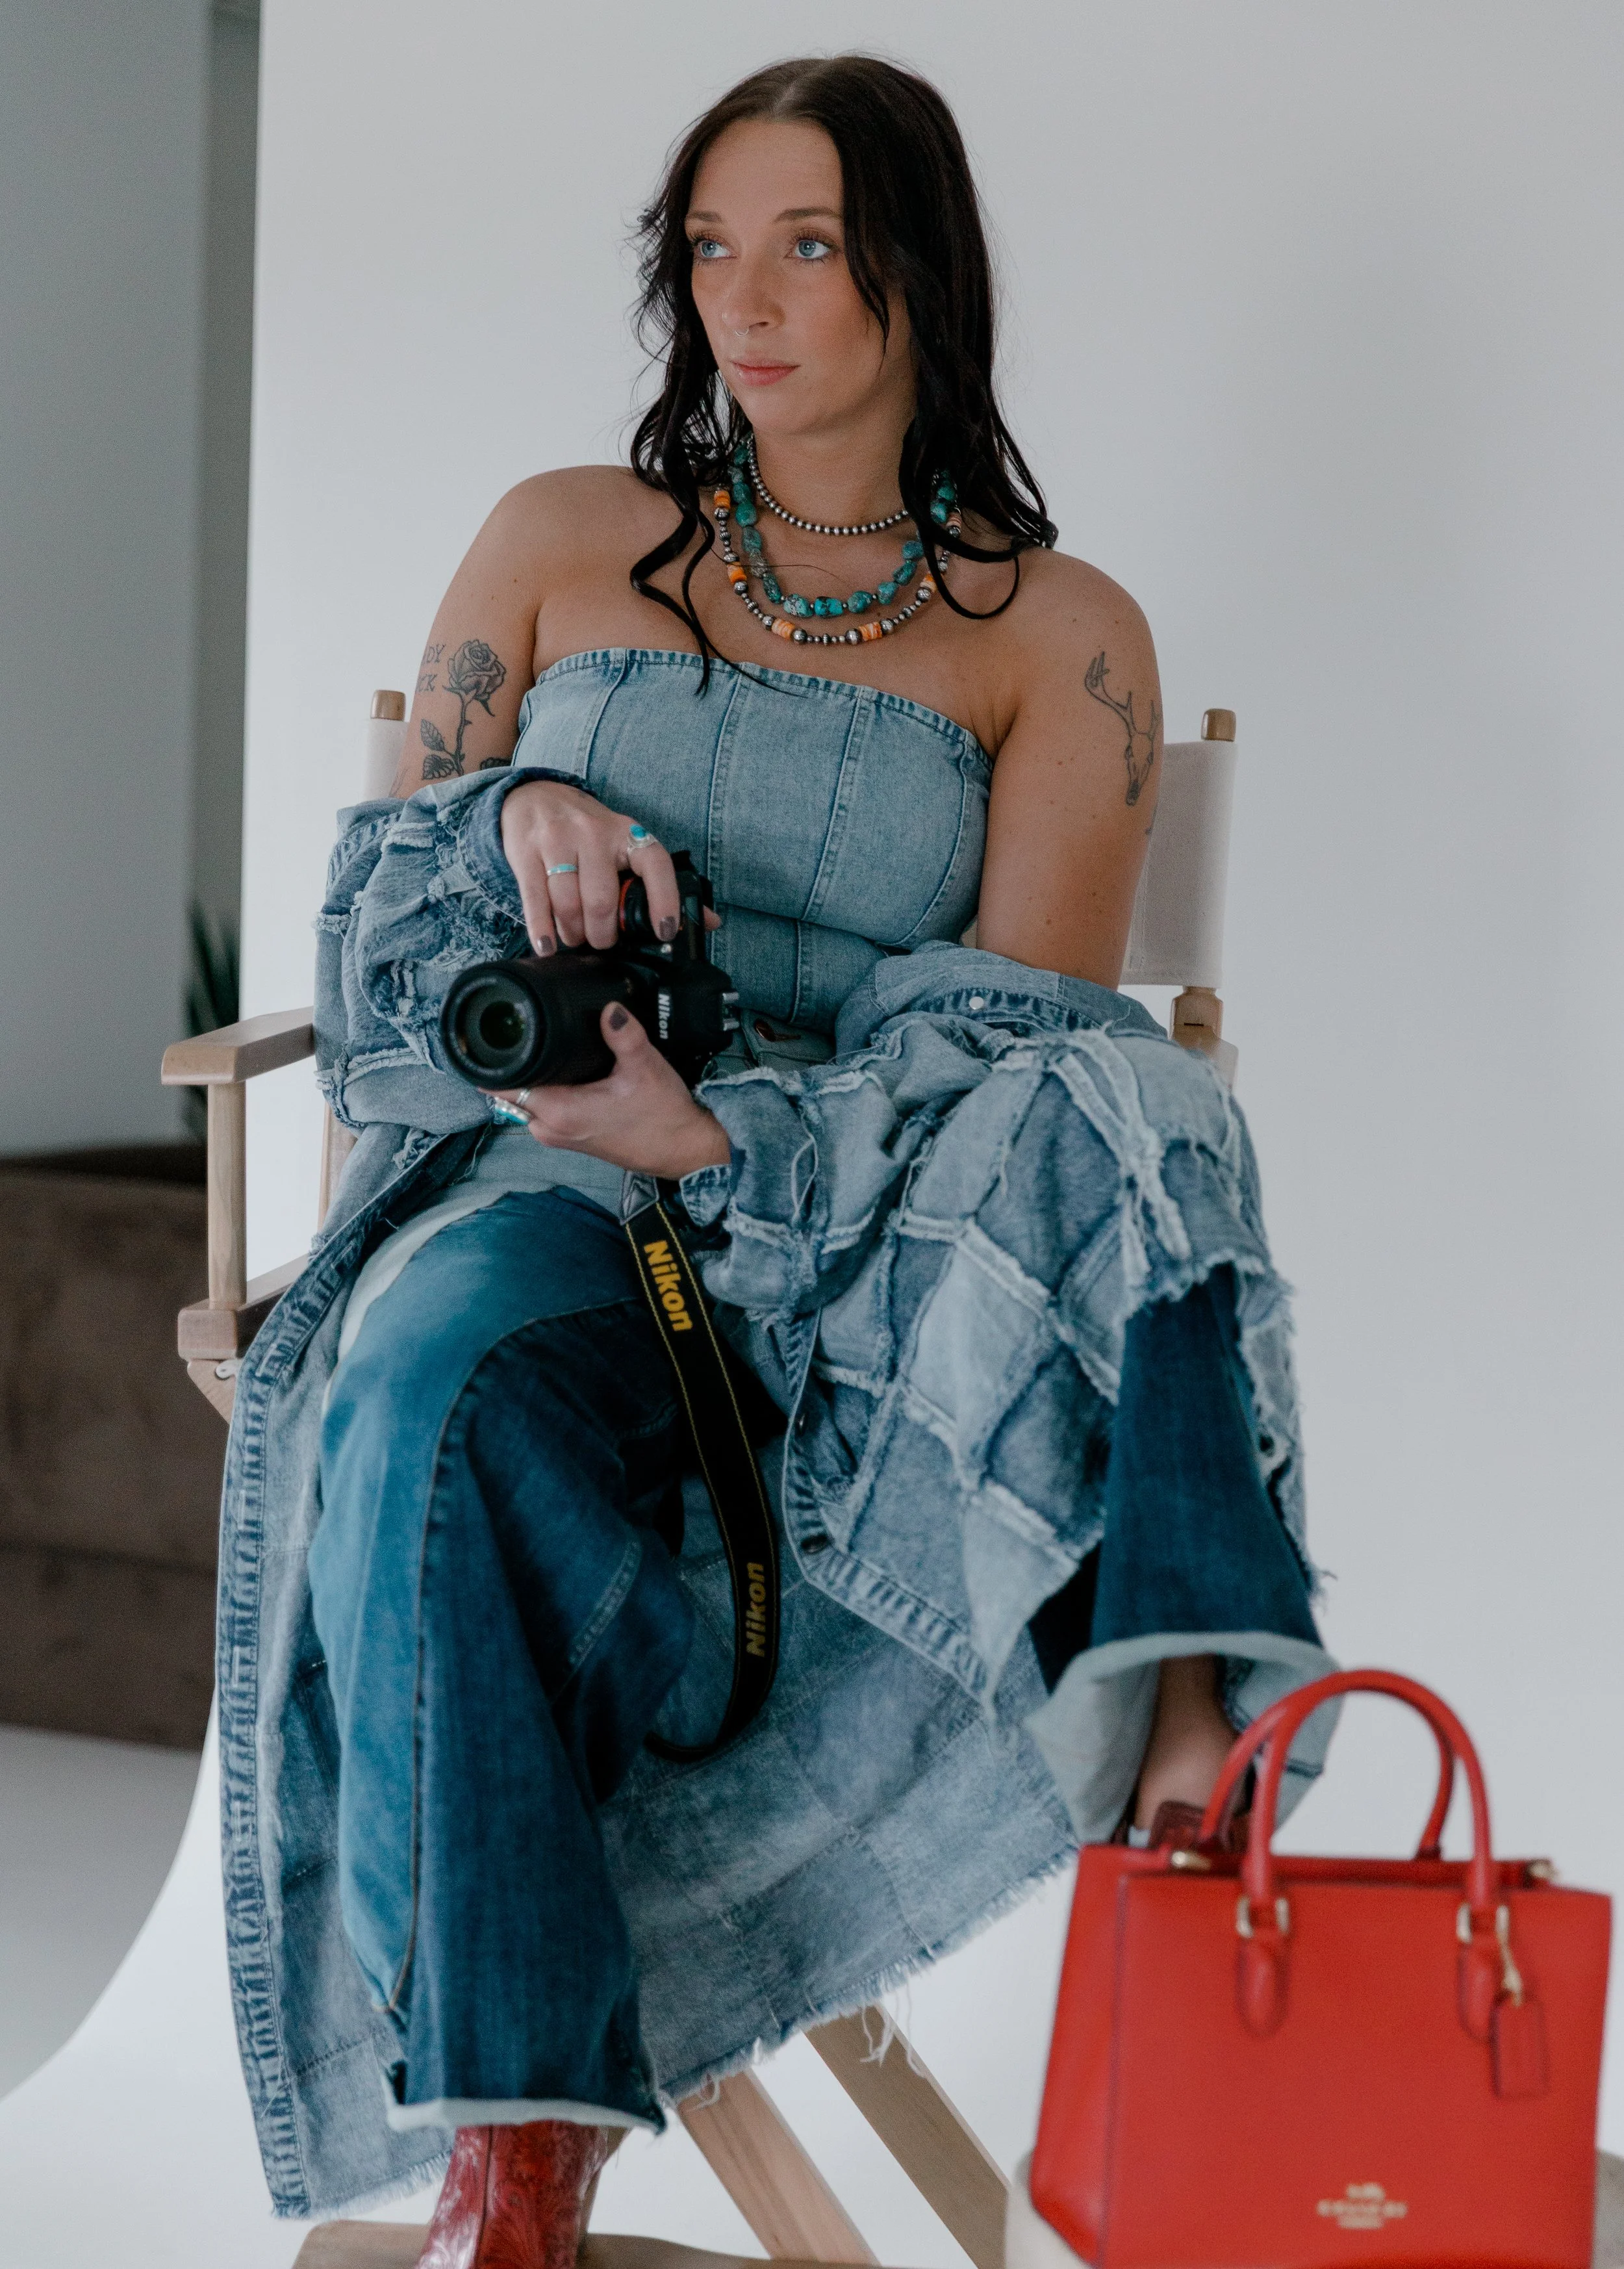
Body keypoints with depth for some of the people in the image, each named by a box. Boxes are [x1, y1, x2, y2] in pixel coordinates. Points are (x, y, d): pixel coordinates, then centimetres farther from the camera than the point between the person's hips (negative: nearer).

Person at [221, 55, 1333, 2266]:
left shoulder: (1059, 634, 10)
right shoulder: (561, 542, 17)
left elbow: (1031, 1026, -1)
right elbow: (378, 895, 16)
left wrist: (729, 1134, -17)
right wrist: (522, 811, -8)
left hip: (881, 1221, -1)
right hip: (554, 1187, 1)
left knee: (1127, 1112, -36)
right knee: (434, 1392, -37)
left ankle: (1186, 1702, -43)